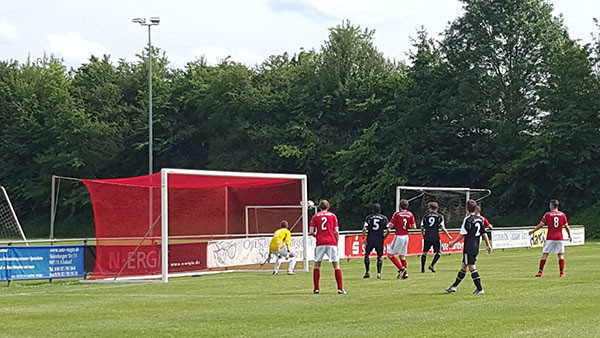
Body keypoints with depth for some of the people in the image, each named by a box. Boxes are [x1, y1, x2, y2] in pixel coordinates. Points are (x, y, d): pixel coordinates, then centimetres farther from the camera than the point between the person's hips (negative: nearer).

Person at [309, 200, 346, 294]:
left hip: (320, 243, 1)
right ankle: (340, 289, -4)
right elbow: (336, 231, 2)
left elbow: (311, 231, 0)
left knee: (317, 264, 12)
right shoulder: (333, 215, 8)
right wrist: (337, 243, 11)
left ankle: (316, 288, 8)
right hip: (331, 242, 0)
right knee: (336, 264, 3)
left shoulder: (315, 216, 9)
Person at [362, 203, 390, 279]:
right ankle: (379, 273, 3)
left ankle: (367, 272, 9)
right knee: (380, 256, 15)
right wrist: (384, 237, 15)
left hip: (370, 239, 0)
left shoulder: (369, 217, 3)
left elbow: (364, 229, -7)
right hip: (380, 240, 0)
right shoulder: (384, 218, 4)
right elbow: (388, 230, -2)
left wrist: (363, 238, 1)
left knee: (366, 254, 18)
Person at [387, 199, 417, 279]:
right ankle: (405, 274, 16)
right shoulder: (410, 214, 3)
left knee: (390, 254, 2)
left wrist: (395, 225, 9)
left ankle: (401, 268, -10)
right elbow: (414, 226, 0)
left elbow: (390, 226, -13)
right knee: (402, 255, 16)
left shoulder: (397, 214, -10)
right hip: (406, 236, 6)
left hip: (399, 236, -6)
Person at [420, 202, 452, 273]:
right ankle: (432, 265, -3)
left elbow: (422, 228, 8)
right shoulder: (439, 216, 3)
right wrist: (449, 236, 7)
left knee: (425, 252, 14)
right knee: (438, 252, 13)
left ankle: (422, 268, 9)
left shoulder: (425, 216, 8)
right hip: (436, 237, -2)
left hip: (427, 238, 2)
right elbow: (442, 228, -4)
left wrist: (423, 235, 28)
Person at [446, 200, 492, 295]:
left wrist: (453, 242, -2)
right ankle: (454, 286, 23)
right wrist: (488, 245, 14)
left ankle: (480, 289, -7)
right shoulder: (480, 219, 7)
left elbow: (462, 235, -13)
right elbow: (484, 233, 9)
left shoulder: (467, 219, -13)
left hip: (469, 247, -8)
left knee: (472, 267, -4)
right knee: (463, 266, 15)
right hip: (476, 247, 8)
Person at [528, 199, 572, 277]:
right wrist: (570, 236, 14)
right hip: (559, 238, 1)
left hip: (550, 238, -1)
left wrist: (532, 231, 8)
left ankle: (540, 272, 3)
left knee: (544, 254, 3)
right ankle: (562, 273, 1)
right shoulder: (562, 214, 3)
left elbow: (540, 225, -3)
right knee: (561, 255, 6)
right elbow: (566, 227, 3)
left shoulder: (547, 214, -2)